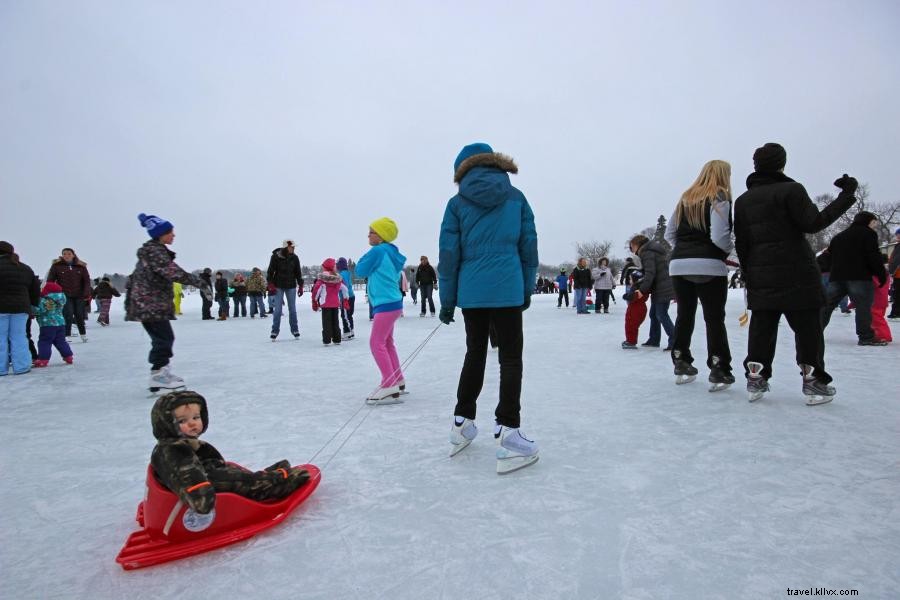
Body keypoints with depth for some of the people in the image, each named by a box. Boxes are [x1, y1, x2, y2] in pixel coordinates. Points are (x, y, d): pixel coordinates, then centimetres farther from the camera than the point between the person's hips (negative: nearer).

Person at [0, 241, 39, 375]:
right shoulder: (26, 269, 12)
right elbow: (35, 291, 16)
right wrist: (32, 306, 23)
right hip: (21, 308, 4)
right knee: (18, 338, 7)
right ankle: (21, 367, 6)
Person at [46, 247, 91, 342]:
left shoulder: (81, 266, 4)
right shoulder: (56, 266, 0)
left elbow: (86, 280, 3)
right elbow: (50, 280, 0)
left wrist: (86, 293, -7)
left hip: (78, 295, 2)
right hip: (64, 295, -2)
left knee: (79, 315, 8)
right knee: (68, 315, -11)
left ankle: (83, 334, 22)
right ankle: (66, 335, -3)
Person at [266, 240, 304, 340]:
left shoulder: (294, 258, -1)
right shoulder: (275, 257, -8)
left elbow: (298, 273, 7)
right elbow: (270, 271, -3)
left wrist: (300, 286, 5)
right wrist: (270, 284, -9)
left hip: (291, 286, 2)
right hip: (278, 286, -2)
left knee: (292, 309, 6)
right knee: (278, 309, -3)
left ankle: (295, 330, 16)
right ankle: (275, 331, 7)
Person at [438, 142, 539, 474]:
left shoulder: (458, 203, 4)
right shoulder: (516, 198, 6)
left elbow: (449, 254, 1)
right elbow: (529, 247, 7)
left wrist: (447, 301, 7)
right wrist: (527, 289, 15)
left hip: (470, 292, 2)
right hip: (507, 290, -1)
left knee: (475, 353, 16)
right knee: (510, 358, 2)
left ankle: (462, 423, 25)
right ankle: (506, 435, -4)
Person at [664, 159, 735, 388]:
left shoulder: (685, 198, 14)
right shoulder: (719, 198, -4)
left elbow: (669, 234, 13)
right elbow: (719, 237, -15)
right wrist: (729, 250, 4)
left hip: (679, 265, 5)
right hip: (709, 266, -5)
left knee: (684, 315, 14)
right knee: (714, 318, 3)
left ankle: (681, 364, 22)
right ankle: (719, 371, 4)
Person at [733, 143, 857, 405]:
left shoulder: (742, 200, 10)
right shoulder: (791, 189, -6)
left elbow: (741, 243, 10)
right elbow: (813, 223, -12)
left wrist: (747, 273, 17)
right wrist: (846, 196, -5)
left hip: (760, 277, 5)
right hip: (796, 273, -4)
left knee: (761, 328, 8)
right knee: (807, 327, 5)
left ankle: (755, 380, 8)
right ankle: (813, 382, 9)